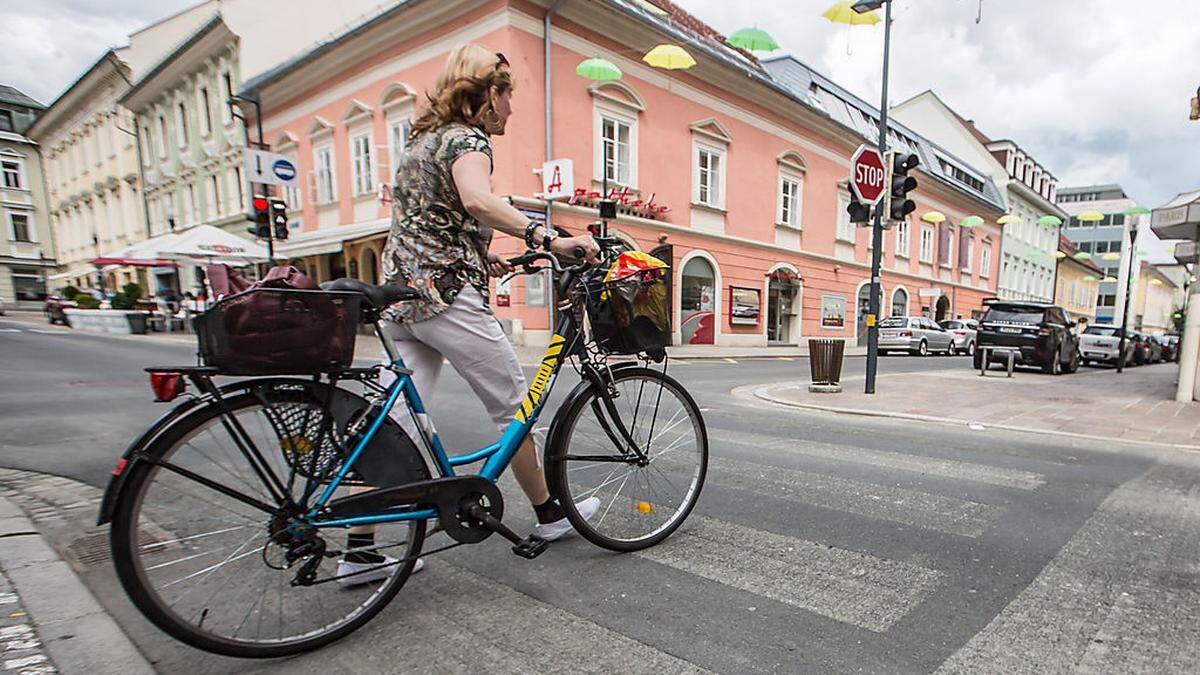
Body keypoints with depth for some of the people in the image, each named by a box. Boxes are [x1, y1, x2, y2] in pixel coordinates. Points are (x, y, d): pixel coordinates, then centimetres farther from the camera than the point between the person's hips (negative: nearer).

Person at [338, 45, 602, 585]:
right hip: (446, 294, -9)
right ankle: (549, 514, 20)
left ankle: (358, 550, 10)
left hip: (400, 295, 9)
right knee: (513, 404, 4)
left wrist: (479, 258, 26)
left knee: (395, 420, 7)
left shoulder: (422, 139, 24)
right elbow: (478, 200, -29)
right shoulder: (467, 140, -5)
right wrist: (548, 238, -38)